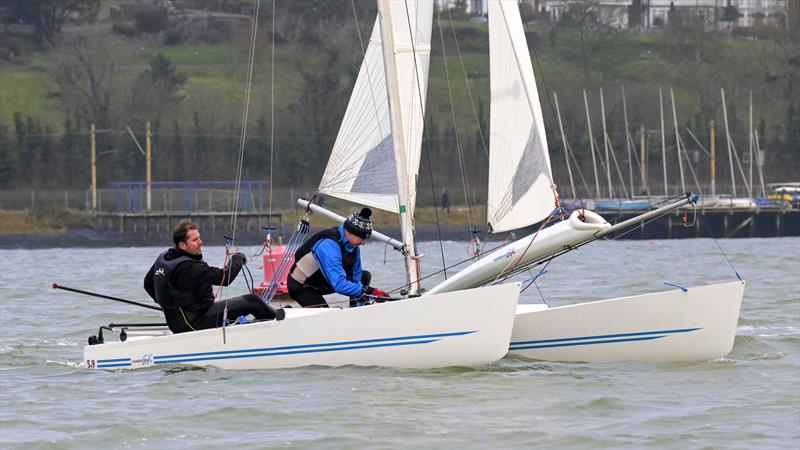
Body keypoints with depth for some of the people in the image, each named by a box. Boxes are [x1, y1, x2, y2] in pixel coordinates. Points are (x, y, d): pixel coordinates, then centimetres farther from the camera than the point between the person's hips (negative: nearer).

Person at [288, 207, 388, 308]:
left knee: (365, 276, 3)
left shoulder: (352, 244, -10)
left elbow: (355, 277, 0)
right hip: (301, 287, -9)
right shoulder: (329, 246, -36)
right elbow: (339, 285, -43)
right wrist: (370, 291, -43)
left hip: (321, 283, 9)